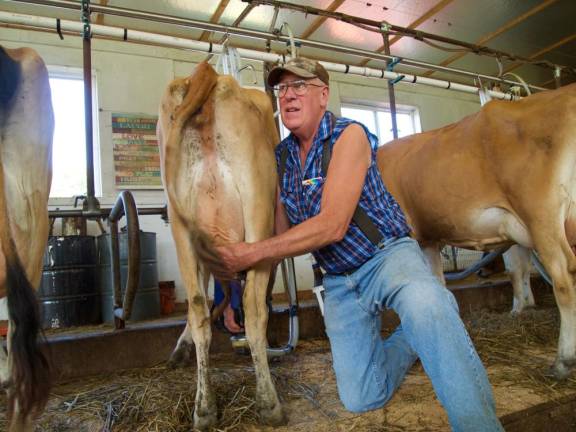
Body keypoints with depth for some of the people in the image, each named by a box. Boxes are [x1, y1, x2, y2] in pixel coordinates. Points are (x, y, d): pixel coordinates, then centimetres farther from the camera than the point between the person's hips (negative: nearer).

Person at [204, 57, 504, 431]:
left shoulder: (349, 134, -14)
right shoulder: (282, 156, 5)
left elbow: (332, 226, -25)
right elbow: (281, 232, 10)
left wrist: (250, 253, -25)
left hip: (388, 254, -5)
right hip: (339, 281, 6)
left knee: (427, 307, -40)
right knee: (362, 397, 1)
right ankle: (412, 340, 27)